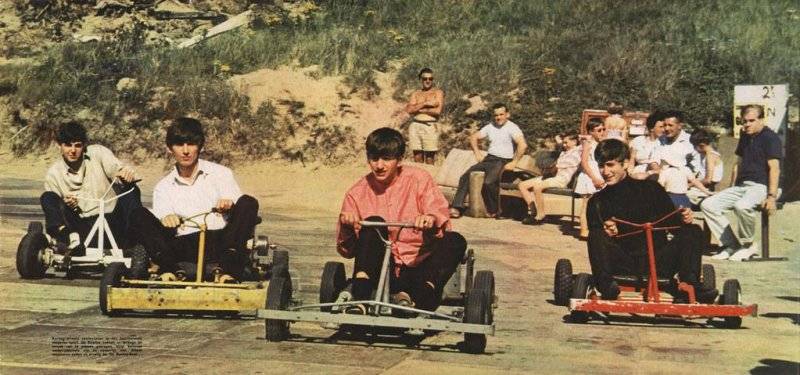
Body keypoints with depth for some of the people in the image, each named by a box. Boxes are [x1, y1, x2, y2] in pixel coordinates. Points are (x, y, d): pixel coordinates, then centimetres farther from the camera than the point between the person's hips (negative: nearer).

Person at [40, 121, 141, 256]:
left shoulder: (98, 153, 4)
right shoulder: (53, 174, 5)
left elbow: (118, 169, -11)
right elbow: (55, 208, 6)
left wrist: (127, 173, -36)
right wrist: (66, 205, -18)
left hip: (111, 222, 0)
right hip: (81, 227, 0)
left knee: (131, 190, -23)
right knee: (47, 198, -18)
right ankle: (68, 239, -40)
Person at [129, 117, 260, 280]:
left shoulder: (221, 173, 14)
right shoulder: (163, 187, 18)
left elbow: (242, 212, 6)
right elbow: (160, 221, 6)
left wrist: (229, 205, -18)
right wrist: (165, 221, -19)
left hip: (220, 242, -1)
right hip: (183, 247, 1)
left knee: (248, 202, -24)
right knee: (139, 215, -17)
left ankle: (228, 266, -40)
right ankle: (171, 268, -36)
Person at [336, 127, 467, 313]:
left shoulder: (418, 179, 3)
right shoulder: (357, 193, 5)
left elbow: (442, 221, -8)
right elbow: (346, 251, 6)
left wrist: (432, 221, -32)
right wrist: (347, 226, -16)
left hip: (417, 270, 0)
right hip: (378, 271, 0)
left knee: (455, 241, -25)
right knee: (373, 223, -24)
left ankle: (415, 298, -46)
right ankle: (359, 301, -40)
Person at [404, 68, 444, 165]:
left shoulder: (438, 92, 6)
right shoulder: (415, 94, 16)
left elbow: (438, 111, -8)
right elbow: (409, 109, 1)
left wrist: (418, 109, -1)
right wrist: (425, 104, -8)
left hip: (430, 127, -4)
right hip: (415, 126, 4)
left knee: (429, 160, -5)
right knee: (417, 158, 4)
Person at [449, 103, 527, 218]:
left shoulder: (512, 128, -8)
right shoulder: (490, 127, 15)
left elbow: (523, 145, -23)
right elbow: (473, 137, 26)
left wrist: (514, 163, -21)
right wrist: (477, 153, 13)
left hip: (503, 161, -7)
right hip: (489, 159, 7)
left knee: (489, 182, -34)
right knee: (465, 177, -9)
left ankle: (493, 211, -14)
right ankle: (456, 208, -11)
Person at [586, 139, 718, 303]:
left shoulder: (651, 189, 14)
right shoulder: (598, 201, 14)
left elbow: (673, 224, 12)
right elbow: (595, 237, 4)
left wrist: (684, 219, -11)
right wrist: (607, 232, -19)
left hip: (658, 263, 1)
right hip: (623, 266, -1)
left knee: (693, 232, -18)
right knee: (596, 236, -26)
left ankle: (689, 284, -30)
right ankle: (605, 285, -36)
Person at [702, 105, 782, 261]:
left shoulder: (770, 138, -6)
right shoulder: (745, 137, 19)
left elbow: (774, 168, -15)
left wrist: (772, 196, -25)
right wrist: (731, 189, 21)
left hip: (760, 186, -8)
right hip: (741, 185, 8)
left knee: (742, 206, -40)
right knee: (708, 205, -10)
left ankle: (746, 245, -15)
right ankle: (731, 245, -6)